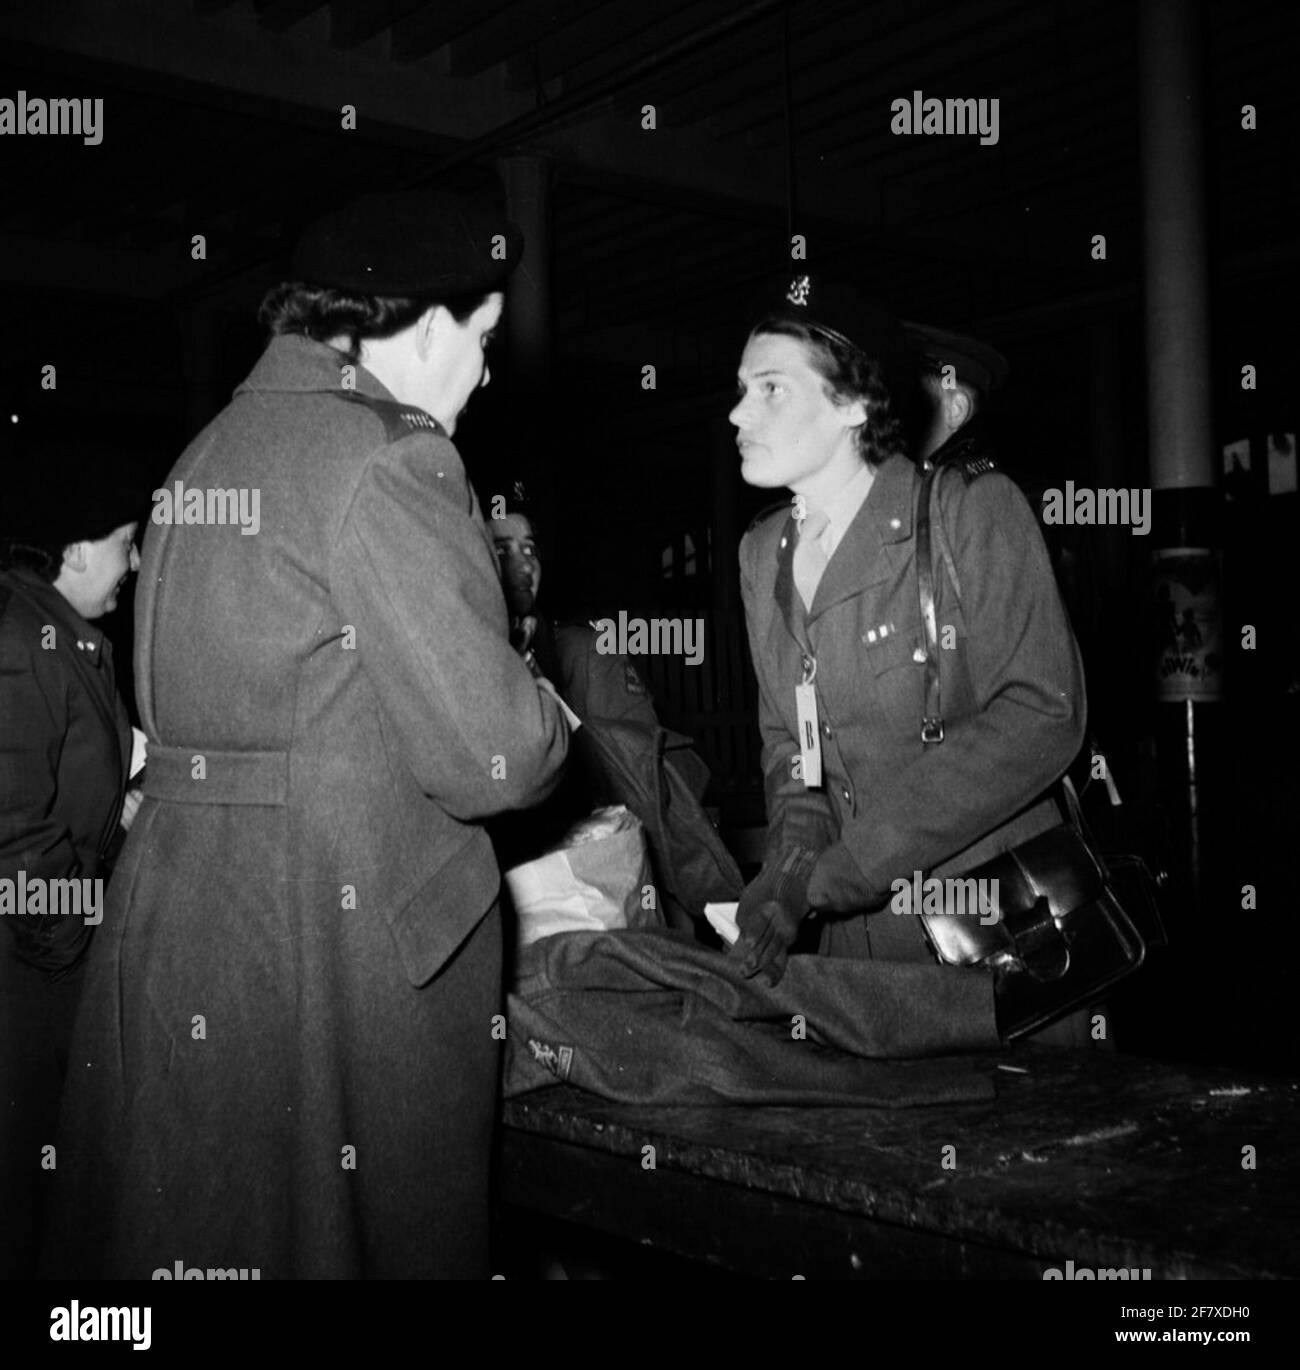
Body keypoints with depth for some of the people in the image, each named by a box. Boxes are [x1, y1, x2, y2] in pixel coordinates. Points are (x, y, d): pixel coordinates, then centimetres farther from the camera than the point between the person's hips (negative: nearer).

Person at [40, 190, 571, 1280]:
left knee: (189, 1240, 18)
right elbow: (480, 754, -19)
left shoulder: (210, 450, 12)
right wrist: (547, 724, 4)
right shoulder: (389, 456, -14)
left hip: (170, 912, 8)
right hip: (339, 934, -8)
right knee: (361, 1231, 6)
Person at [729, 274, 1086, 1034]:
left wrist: (831, 874, -21)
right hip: (853, 939, 5)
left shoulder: (974, 509, -11)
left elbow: (1043, 713, -19)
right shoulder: (762, 551, 8)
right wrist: (796, 855, -11)